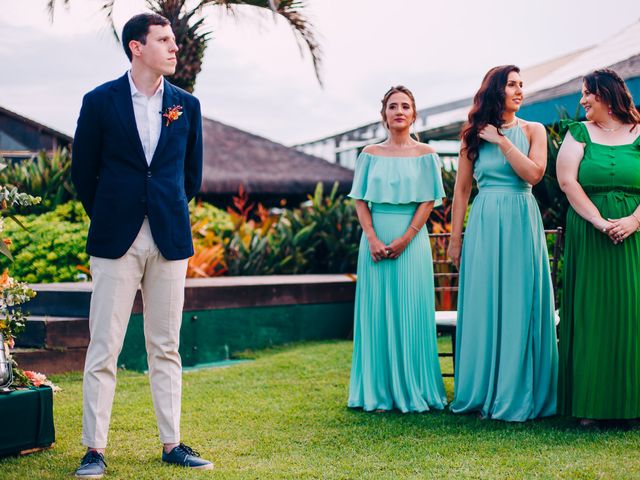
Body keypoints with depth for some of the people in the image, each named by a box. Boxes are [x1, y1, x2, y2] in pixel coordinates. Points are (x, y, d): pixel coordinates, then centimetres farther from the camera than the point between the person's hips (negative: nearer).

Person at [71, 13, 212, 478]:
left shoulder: (187, 105, 8)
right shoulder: (100, 101, -1)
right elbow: (83, 170, 6)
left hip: (170, 239, 3)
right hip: (116, 241, -2)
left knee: (166, 348, 8)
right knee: (103, 348, -1)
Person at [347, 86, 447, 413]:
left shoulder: (424, 154, 4)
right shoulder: (370, 154, 8)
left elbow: (428, 202, -1)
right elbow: (360, 201, 5)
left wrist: (404, 239, -12)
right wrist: (373, 239, -9)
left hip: (412, 241, -1)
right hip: (375, 241, 2)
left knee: (411, 313, -1)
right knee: (377, 312, 2)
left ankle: (413, 391, 6)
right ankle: (379, 392, 7)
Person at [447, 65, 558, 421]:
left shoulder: (533, 130, 6)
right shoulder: (474, 135, 8)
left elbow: (534, 173, -10)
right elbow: (462, 188, 10)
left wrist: (502, 140, -9)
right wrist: (456, 237, 7)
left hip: (522, 223, -1)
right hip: (484, 224, 1)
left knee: (520, 306, -1)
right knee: (484, 307, 2)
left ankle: (517, 394, 6)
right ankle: (483, 392, 11)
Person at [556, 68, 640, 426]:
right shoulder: (579, 133, 9)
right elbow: (567, 180, -3)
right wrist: (599, 221, -13)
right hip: (587, 237, 0)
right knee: (590, 314, -1)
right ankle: (591, 404, 2)